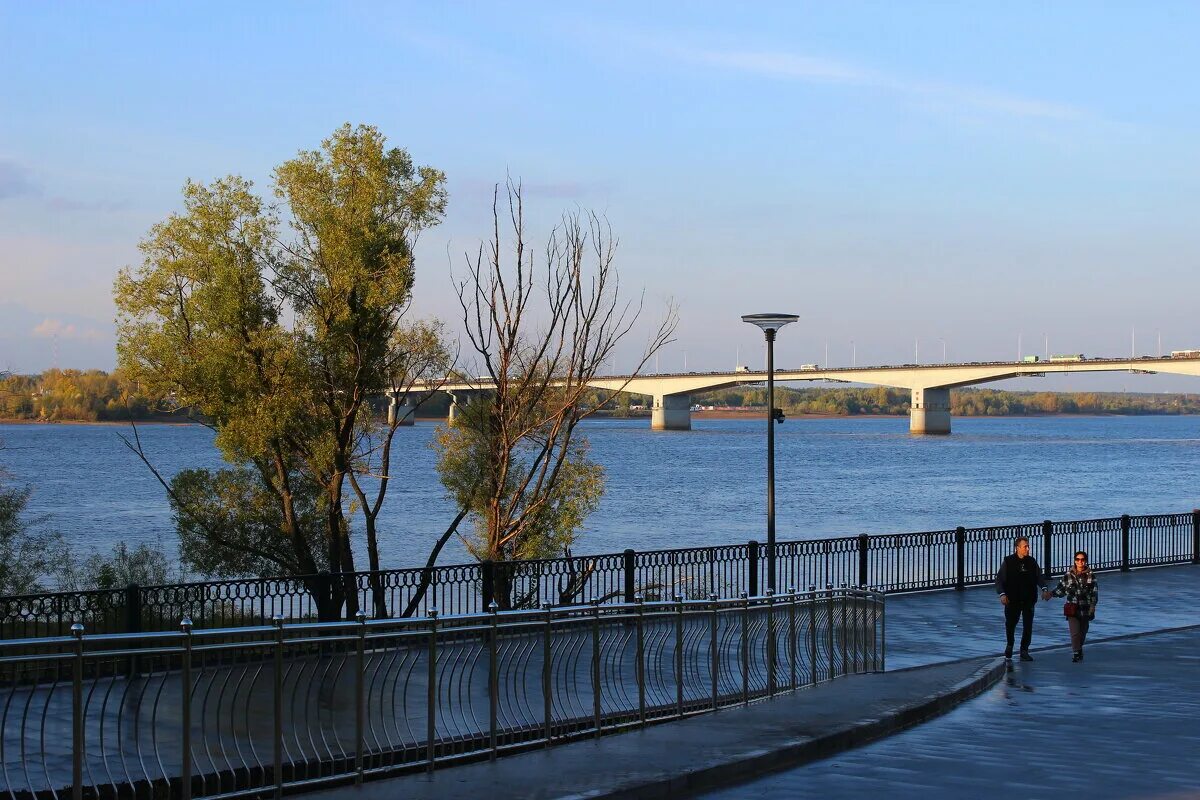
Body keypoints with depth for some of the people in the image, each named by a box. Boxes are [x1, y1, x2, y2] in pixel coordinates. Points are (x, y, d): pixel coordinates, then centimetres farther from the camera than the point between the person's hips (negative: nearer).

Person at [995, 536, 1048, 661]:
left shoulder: (1031, 562, 6)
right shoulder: (1008, 561, -4)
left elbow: (1039, 576, 6)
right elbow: (1000, 579, -6)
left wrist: (1044, 588, -13)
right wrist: (1002, 594, -19)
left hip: (1029, 599, 2)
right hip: (1012, 599, -2)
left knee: (1028, 626, -1)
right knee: (1010, 624, 9)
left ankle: (1024, 651, 7)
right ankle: (1009, 645, 36)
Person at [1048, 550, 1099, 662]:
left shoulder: (1090, 575, 0)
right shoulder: (1068, 575, 1)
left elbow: (1094, 591, 0)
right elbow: (1061, 589, 7)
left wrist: (1093, 605, -9)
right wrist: (1051, 594, -8)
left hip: (1086, 609, 1)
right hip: (1073, 608, -1)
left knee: (1083, 632, 11)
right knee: (1075, 632, -11)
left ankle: (1079, 650, 30)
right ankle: (1076, 653, -5)